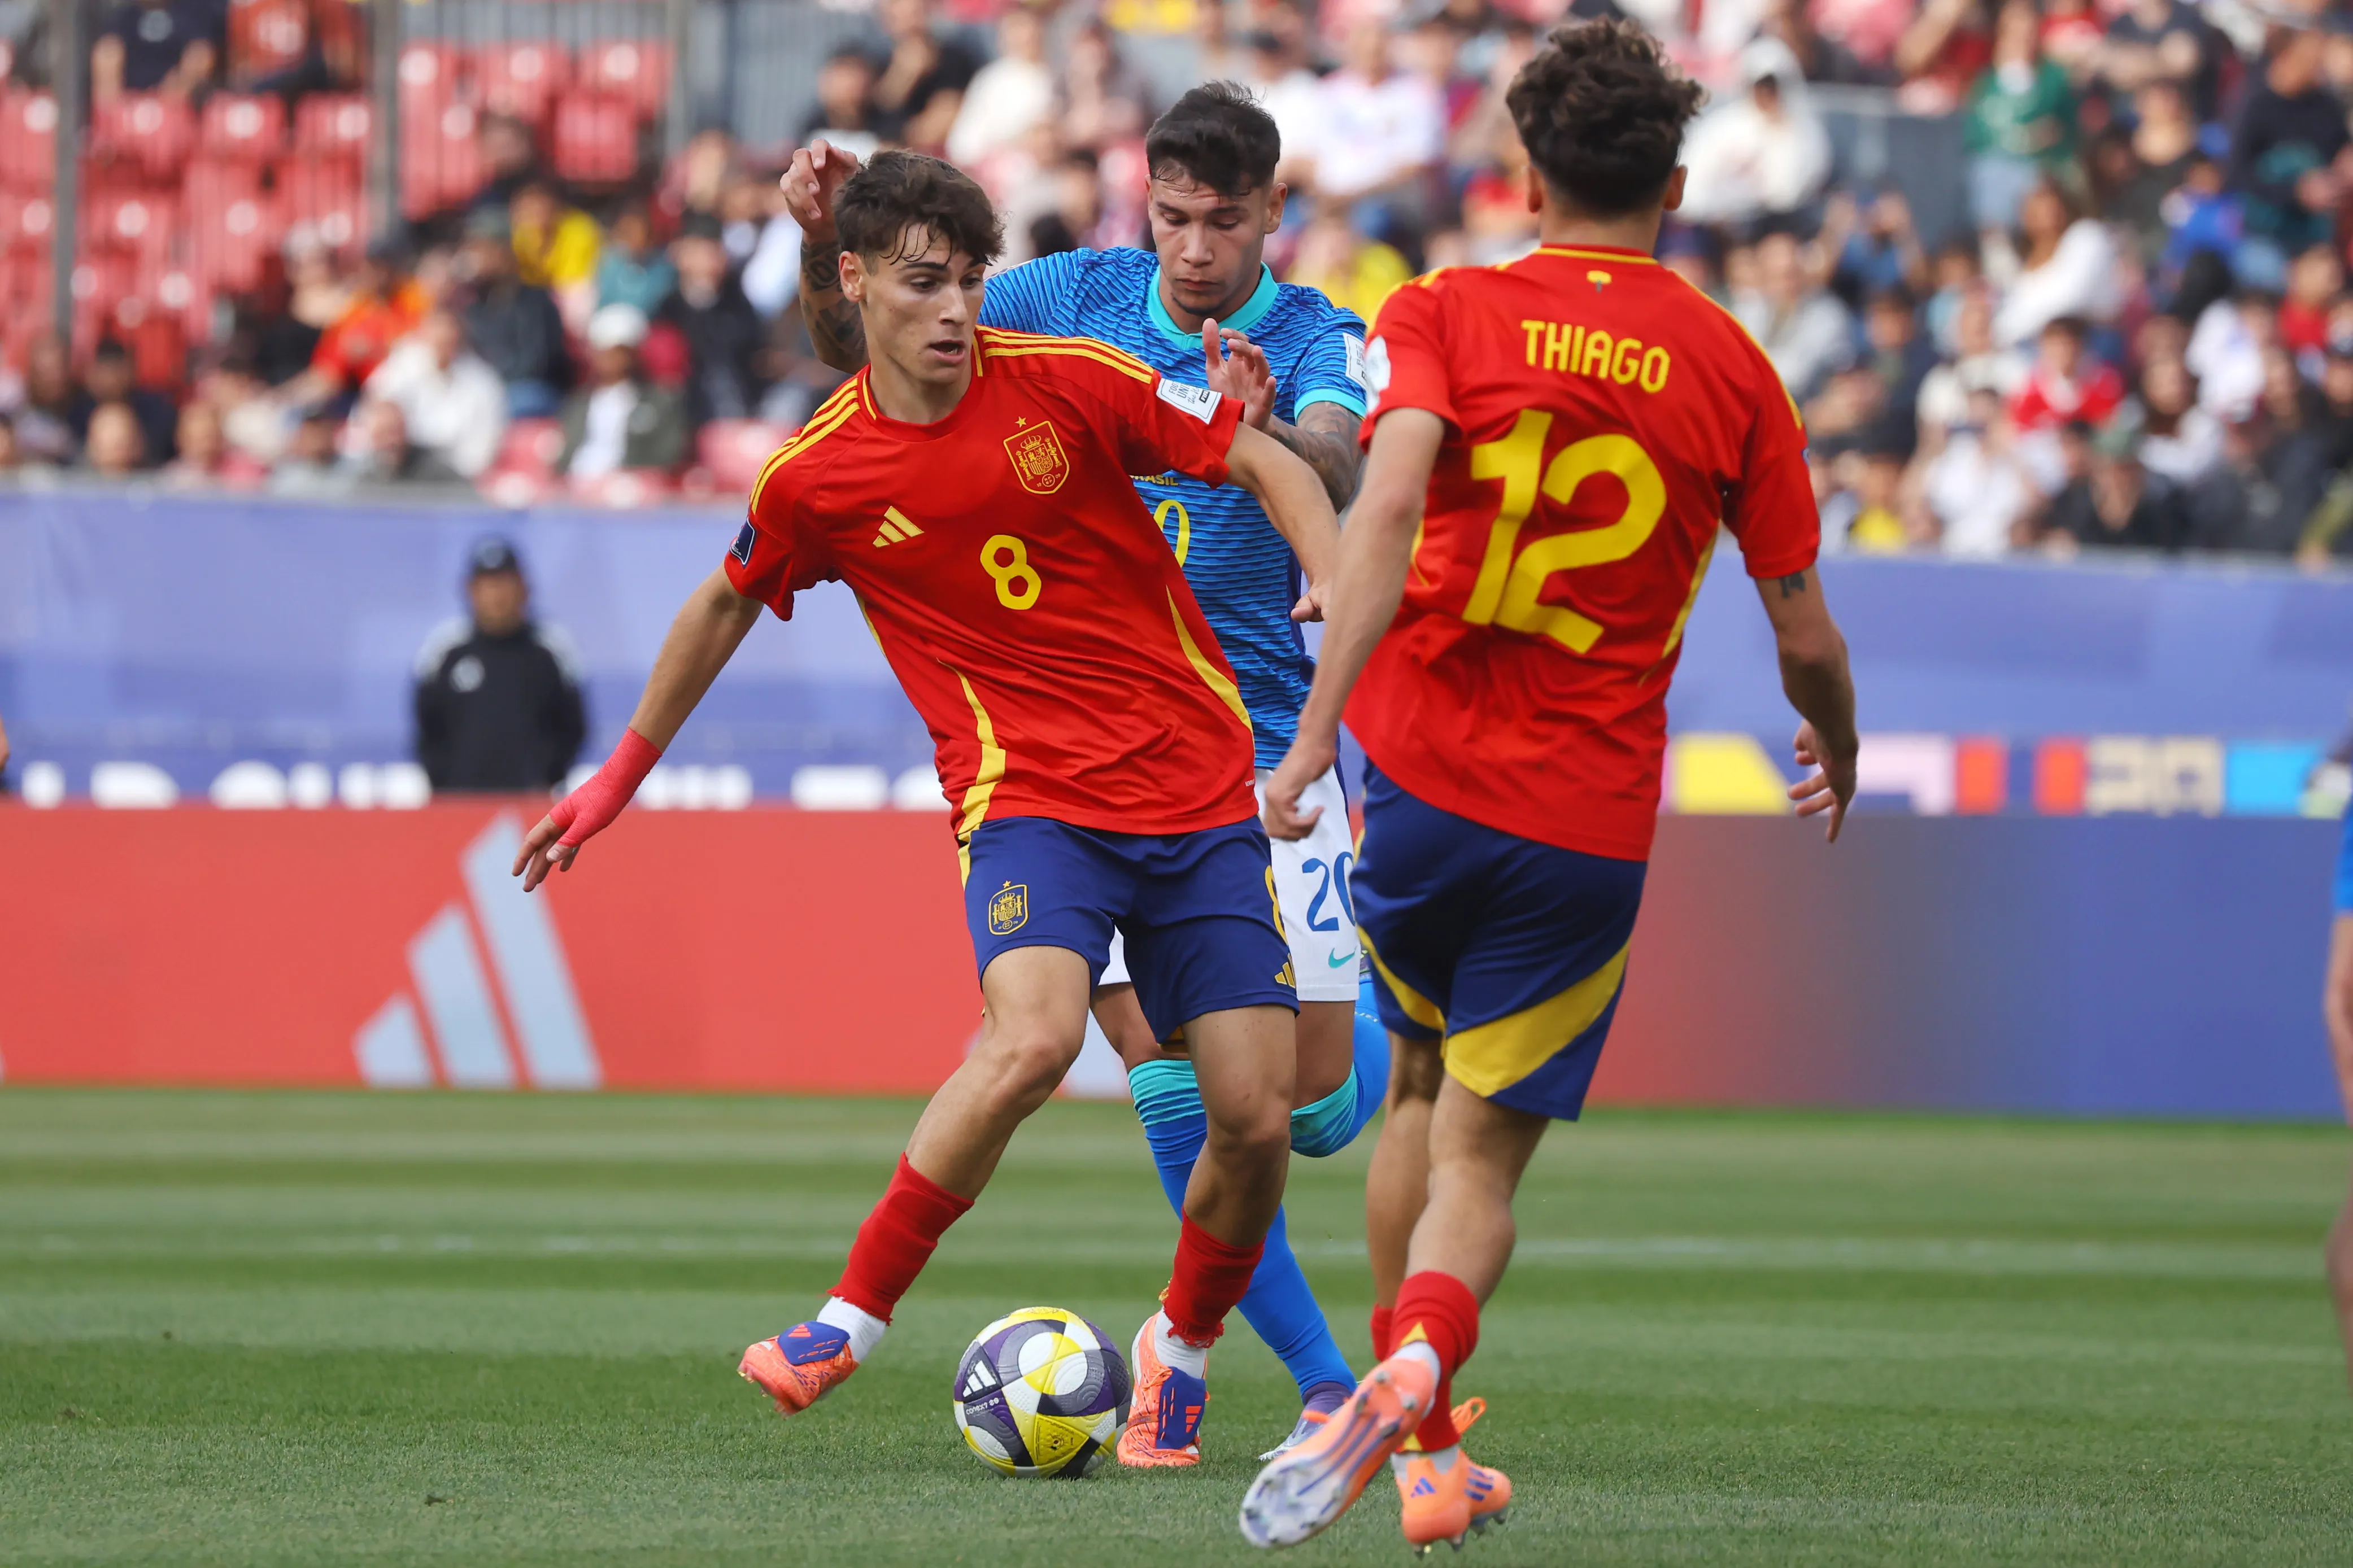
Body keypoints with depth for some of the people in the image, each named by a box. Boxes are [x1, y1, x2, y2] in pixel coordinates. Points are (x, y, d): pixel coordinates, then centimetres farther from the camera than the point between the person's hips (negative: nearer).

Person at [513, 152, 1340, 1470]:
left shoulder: (1068, 383, -3)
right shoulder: (817, 477, -1)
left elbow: (1268, 466, 5)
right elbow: (726, 607, 19)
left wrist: (1341, 579, -15)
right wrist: (624, 774, 28)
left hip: (1200, 792, 2)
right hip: (1028, 800, -2)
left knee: (1257, 1117, -5)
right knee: (1031, 1041, -31)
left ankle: (1183, 1349, 24)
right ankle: (856, 1316, -17)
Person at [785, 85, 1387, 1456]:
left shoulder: (1315, 339, -6)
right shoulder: (1080, 298, 3)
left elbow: (1338, 470, -27)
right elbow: (868, 360, 8)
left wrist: (1274, 430, -50)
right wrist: (824, 255, -12)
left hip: (1260, 740, -2)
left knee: (1314, 1109, -4)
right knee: (1174, 1090, -11)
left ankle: (1362, 1016, 34)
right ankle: (1326, 1381, 0)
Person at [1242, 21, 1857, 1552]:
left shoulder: (1444, 315, -1)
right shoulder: (1731, 368, 3)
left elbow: (1388, 505, -20)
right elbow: (1806, 638, 7)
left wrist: (1317, 730, -25)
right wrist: (1838, 753, 28)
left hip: (1421, 776, 1)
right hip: (1592, 822, -1)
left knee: (1422, 1090, 24)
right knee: (1480, 1156, 3)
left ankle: (1426, 1450, 23)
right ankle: (1416, 1371, -28)